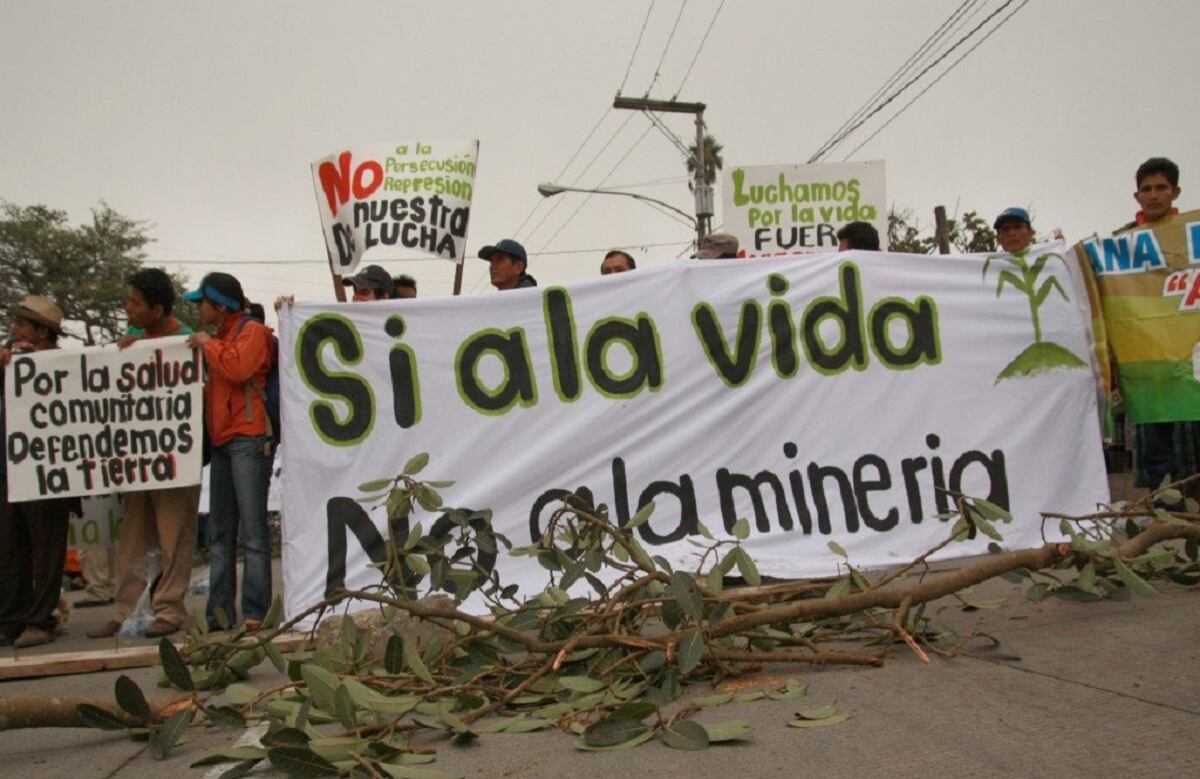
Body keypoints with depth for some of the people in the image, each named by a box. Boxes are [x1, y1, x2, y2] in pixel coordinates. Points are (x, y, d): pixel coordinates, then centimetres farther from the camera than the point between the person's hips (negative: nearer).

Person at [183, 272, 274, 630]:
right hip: (222, 442, 9)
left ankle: (254, 613, -7)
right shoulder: (220, 336, 24)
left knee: (252, 532, -9)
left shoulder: (252, 331, 0)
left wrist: (207, 344, -5)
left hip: (248, 440, -9)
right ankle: (219, 613, 13)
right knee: (220, 534, 8)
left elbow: (237, 368, -18)